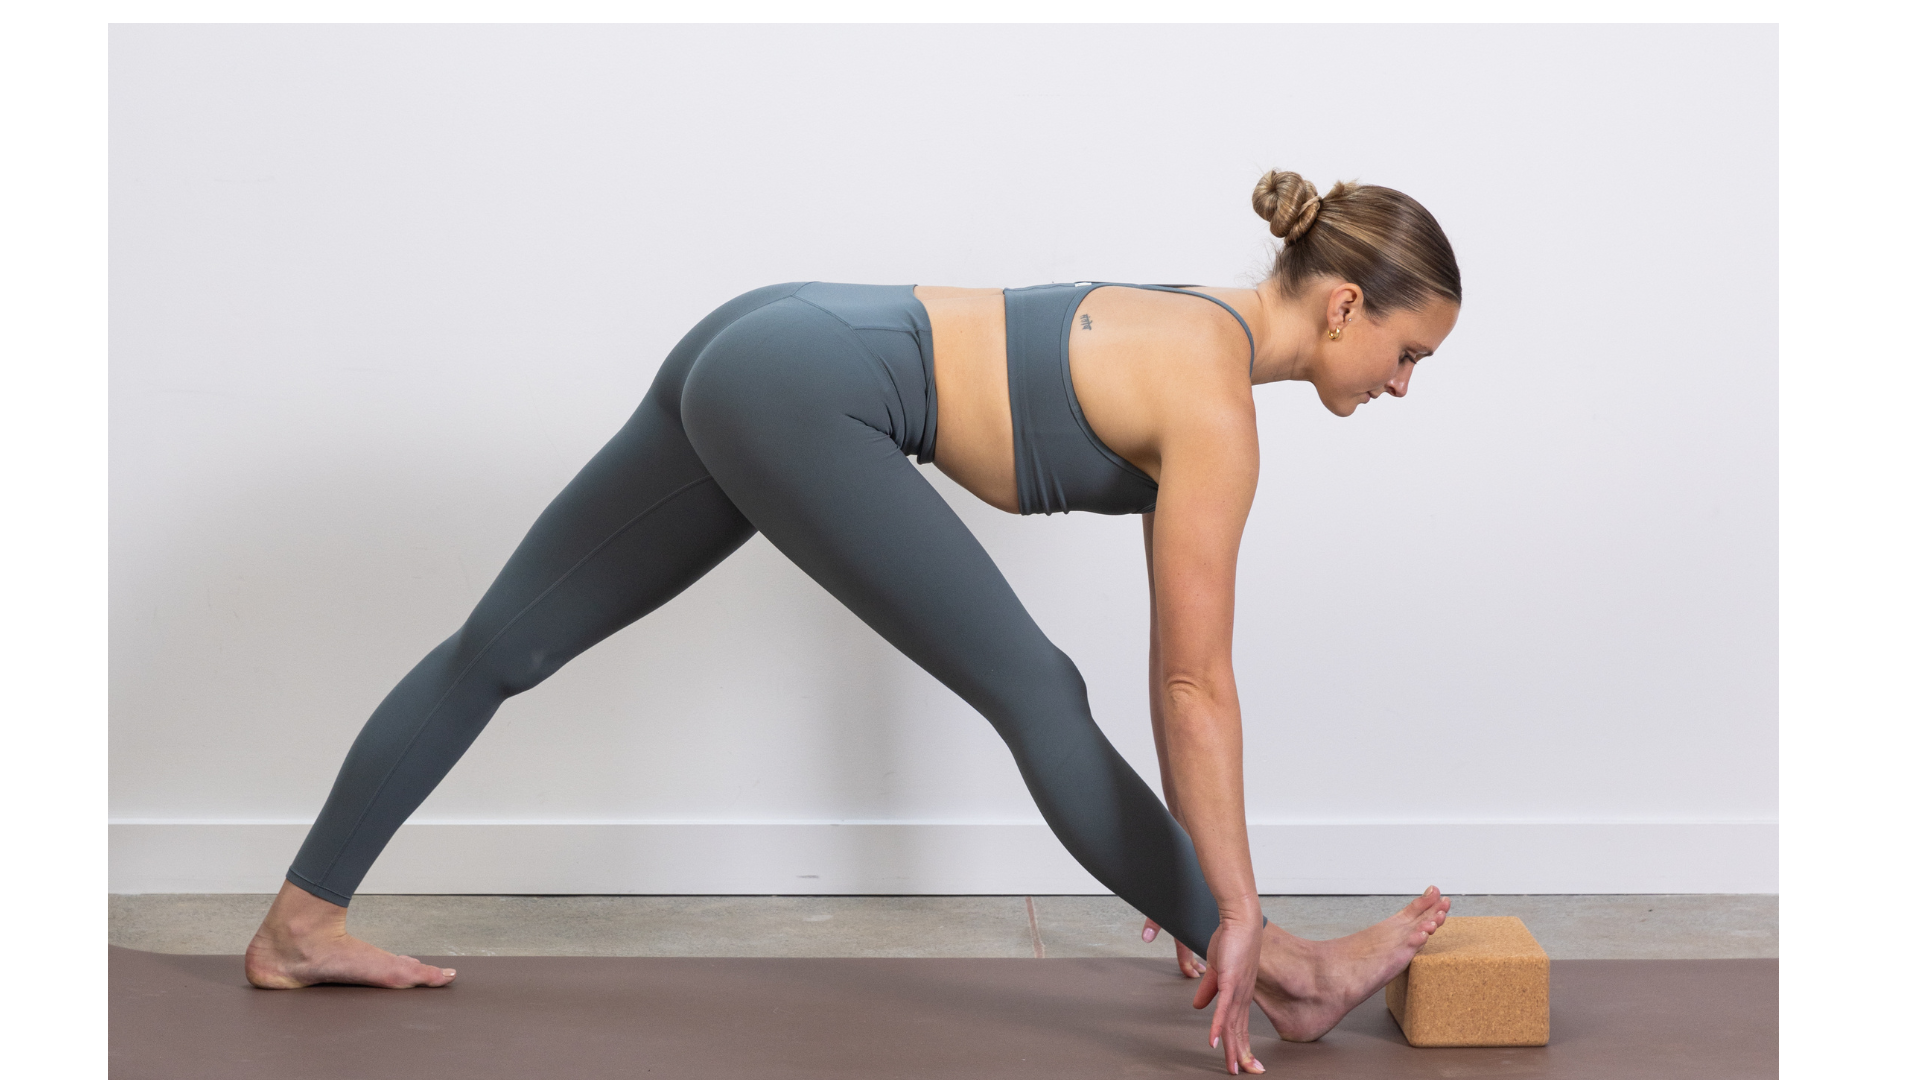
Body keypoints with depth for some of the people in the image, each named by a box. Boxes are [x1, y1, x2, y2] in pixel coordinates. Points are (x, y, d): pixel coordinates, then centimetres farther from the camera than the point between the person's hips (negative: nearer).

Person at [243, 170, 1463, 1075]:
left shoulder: (1197, 334, 15)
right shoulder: (1214, 411, -11)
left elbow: (1179, 656, 18)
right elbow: (1197, 686, -11)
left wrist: (1186, 855, 20)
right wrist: (1233, 911, -5)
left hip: (755, 348, 10)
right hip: (801, 401, -10)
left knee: (505, 642, 14)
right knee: (1036, 697, -3)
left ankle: (301, 924, 27)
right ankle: (1290, 975, 8)